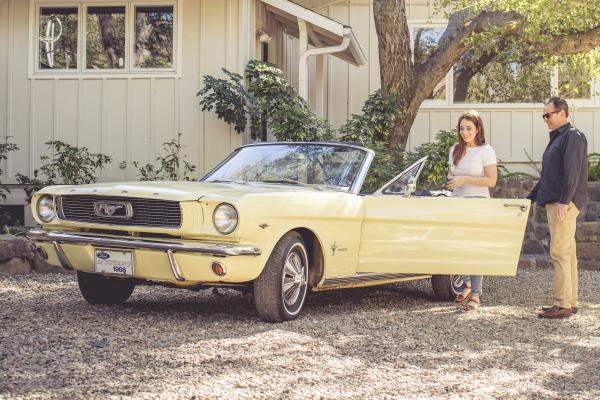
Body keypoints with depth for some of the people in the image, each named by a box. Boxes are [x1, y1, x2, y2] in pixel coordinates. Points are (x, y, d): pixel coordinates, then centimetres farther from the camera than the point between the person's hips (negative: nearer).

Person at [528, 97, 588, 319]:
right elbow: (547, 176, 27)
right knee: (567, 252, 11)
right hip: (554, 203, 10)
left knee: (560, 252, -12)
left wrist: (564, 201, -27)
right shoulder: (557, 138, 21)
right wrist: (531, 198, 26)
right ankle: (570, 302, 16)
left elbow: (572, 172, -20)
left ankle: (563, 305, -11)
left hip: (565, 204, -10)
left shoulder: (573, 136, -9)